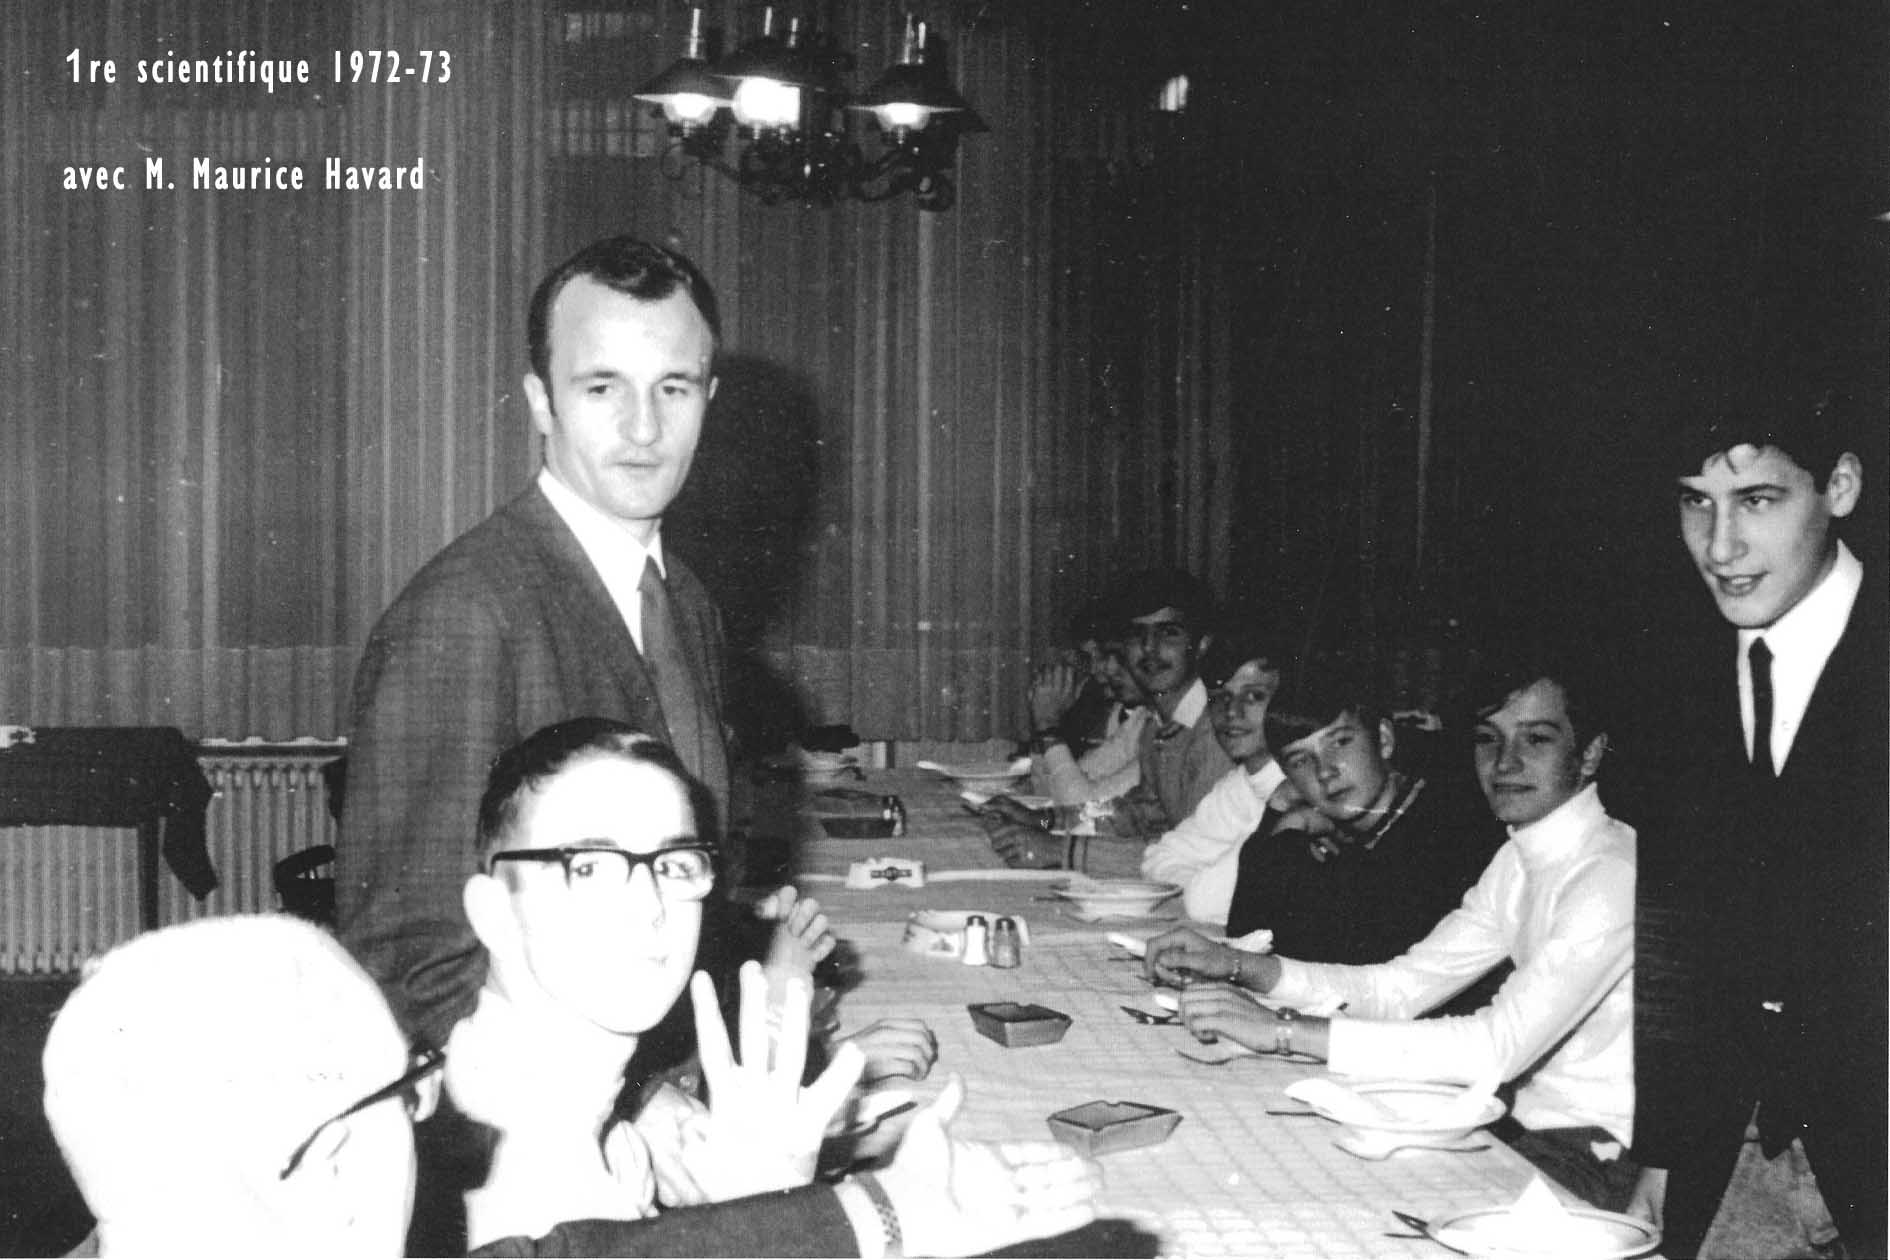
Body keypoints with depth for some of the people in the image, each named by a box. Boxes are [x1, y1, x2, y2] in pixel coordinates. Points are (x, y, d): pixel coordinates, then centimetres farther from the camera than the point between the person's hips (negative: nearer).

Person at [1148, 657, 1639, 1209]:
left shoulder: (1612, 876, -22)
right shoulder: (1520, 860, 8)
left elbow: (1498, 1049, -32)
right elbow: (1397, 987, 6)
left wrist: (1282, 1029, -32)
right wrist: (1236, 966, -8)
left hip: (1595, 1160, -7)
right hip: (1531, 1124, 7)